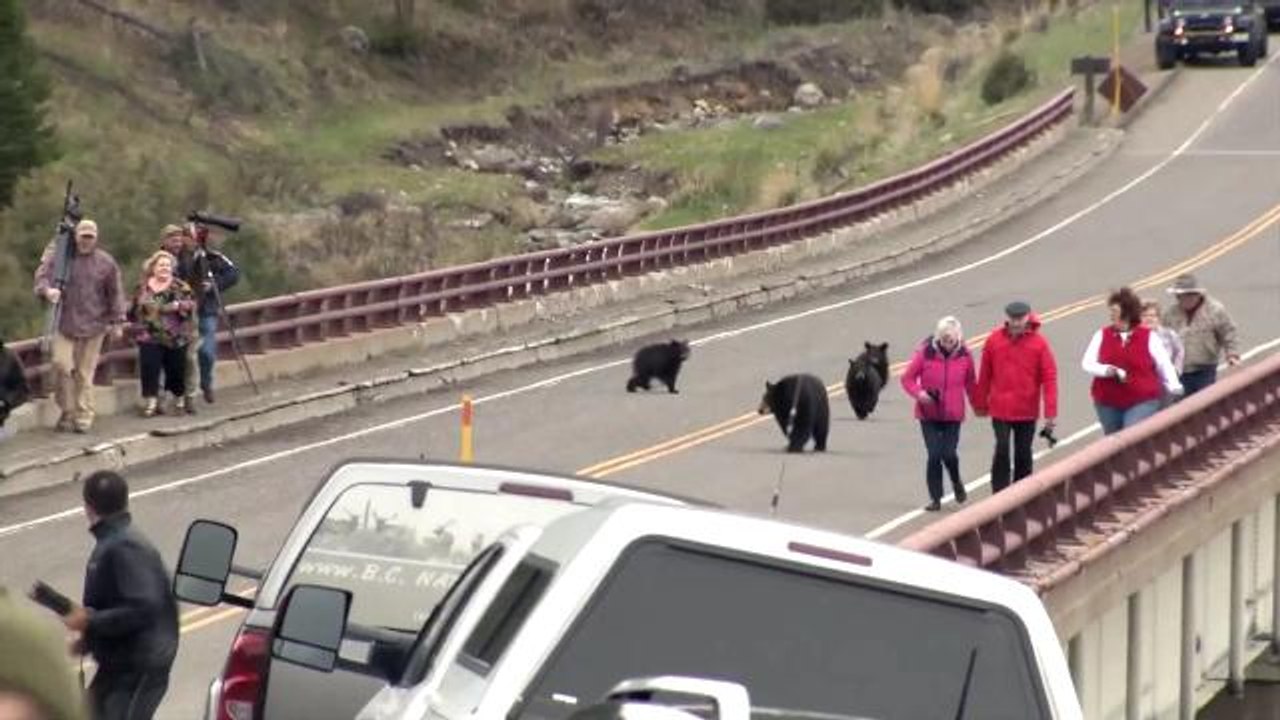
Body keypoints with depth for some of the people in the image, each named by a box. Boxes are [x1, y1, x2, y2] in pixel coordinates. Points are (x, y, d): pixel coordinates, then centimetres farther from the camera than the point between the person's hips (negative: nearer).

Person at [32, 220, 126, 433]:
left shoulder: (106, 262, 5)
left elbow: (115, 294, 9)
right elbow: (43, 275, -5)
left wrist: (117, 322, 7)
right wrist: (47, 290, -28)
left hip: (93, 325, 0)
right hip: (65, 322, 0)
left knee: (85, 373, 2)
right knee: (61, 364, -12)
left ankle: (83, 418, 9)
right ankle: (67, 411, 6)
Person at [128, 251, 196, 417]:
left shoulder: (180, 287, 2)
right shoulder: (143, 287, 11)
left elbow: (192, 305, -5)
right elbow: (134, 311, 22)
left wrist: (178, 305, -22)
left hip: (175, 338, -1)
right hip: (149, 337, 2)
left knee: (176, 370, 4)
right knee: (149, 369, -6)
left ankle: (180, 401, 20)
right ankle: (150, 402, 0)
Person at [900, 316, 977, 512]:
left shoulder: (964, 355, -4)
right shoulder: (925, 352, -10)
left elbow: (970, 383, 9)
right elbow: (907, 378, -3)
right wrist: (918, 393, -21)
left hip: (953, 415, 1)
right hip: (929, 414, 0)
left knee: (948, 454, -6)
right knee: (934, 455, -3)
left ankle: (956, 481, 28)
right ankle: (935, 499, 11)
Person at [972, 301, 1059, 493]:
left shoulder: (1039, 343, -6)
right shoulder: (994, 340, -2)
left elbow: (1049, 378, -7)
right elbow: (985, 374, 6)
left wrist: (1051, 413, -11)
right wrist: (980, 404, 11)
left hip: (1027, 411, 0)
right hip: (1000, 409, 0)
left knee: (1023, 454, 10)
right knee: (1001, 450, -8)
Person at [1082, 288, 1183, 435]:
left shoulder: (1149, 336, -2)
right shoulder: (1102, 335, 2)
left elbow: (1164, 364, 5)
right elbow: (1087, 363, -1)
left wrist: (1174, 387, -3)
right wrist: (1107, 370, -19)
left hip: (1142, 403, -3)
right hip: (1108, 404, 3)